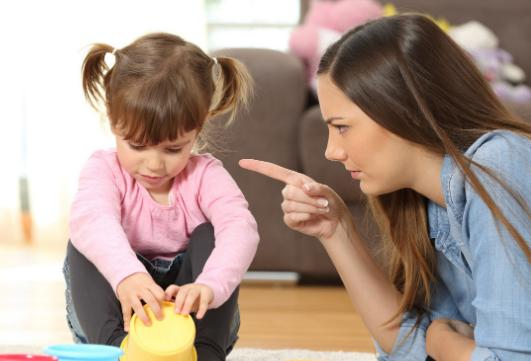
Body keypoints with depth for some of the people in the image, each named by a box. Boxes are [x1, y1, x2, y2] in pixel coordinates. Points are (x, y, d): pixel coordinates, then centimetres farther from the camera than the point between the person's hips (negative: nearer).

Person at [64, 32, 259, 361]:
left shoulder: (205, 175, -10)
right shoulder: (105, 170, -12)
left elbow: (240, 228, -31)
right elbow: (91, 218, -37)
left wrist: (210, 286, -53)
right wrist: (126, 275, -60)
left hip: (189, 320, 0)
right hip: (121, 310, 0)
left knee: (210, 235, -23)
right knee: (84, 244, -23)